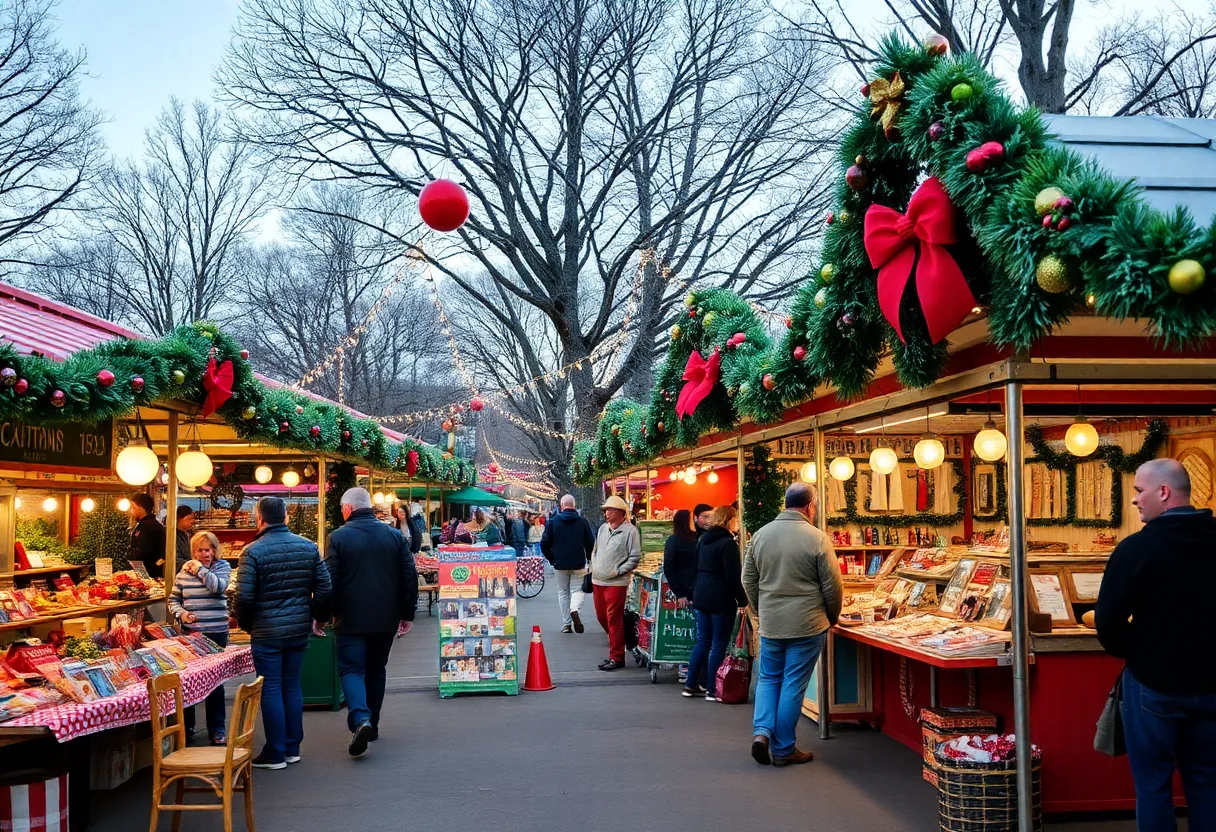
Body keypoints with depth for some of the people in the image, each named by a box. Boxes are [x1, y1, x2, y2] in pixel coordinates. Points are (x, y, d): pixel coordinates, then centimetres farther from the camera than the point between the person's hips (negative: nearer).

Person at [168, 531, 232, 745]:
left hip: (215, 633, -2)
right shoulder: (184, 571, 4)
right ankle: (186, 725, 27)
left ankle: (216, 729, 14)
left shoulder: (223, 567, -1)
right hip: (189, 633, 2)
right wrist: (181, 613, -8)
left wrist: (200, 569, -14)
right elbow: (173, 599, 10)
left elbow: (218, 587, -21)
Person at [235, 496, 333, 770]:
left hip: (267, 632, -4)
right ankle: (293, 748, 21)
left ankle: (276, 753, 9)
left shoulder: (253, 551, -12)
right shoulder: (308, 547, 1)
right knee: (292, 685, 14)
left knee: (271, 688, 3)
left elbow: (244, 596, -15)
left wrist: (246, 624, 2)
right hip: (300, 628, 4)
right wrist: (316, 615, 14)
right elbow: (324, 588, 0)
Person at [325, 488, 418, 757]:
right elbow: (410, 575, 3)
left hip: (352, 618, -4)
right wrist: (407, 613, 10)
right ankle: (372, 726, 22)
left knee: (351, 669, 1)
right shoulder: (394, 535, 3)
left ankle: (360, 719, -21)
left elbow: (329, 580, -8)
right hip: (386, 619, 4)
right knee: (376, 670, 16)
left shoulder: (339, 537, -8)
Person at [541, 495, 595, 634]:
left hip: (560, 564, 1)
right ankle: (574, 609, -22)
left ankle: (566, 624, 10)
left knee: (563, 592, 12)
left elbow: (544, 544, -2)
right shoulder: (583, 521, -3)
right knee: (577, 589, 8)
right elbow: (590, 543, -1)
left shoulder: (553, 521, -3)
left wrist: (552, 559, 12)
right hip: (578, 564, -1)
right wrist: (590, 559, 15)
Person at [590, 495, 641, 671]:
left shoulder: (630, 531, -9)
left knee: (614, 620, -4)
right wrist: (594, 567, 11)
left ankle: (616, 657, 4)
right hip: (598, 580, 7)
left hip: (616, 582, -7)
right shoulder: (603, 528, 12)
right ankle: (616, 643, 34)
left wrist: (618, 571, -13)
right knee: (602, 617, 14)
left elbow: (635, 557, -11)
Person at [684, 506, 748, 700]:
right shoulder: (728, 543, -14)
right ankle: (713, 690, 2)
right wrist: (742, 599, -10)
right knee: (719, 644, -1)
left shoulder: (702, 540, 11)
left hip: (701, 597, 8)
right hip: (721, 599, -8)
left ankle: (691, 685, 15)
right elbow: (733, 576, -16)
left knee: (703, 640, 13)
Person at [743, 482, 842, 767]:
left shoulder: (760, 535, 2)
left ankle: (761, 731, 1)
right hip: (807, 625, -3)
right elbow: (833, 586, -7)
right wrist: (832, 618, 10)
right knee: (793, 685, 5)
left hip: (770, 624, 4)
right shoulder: (817, 539, -11)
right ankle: (783, 749, 13)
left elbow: (749, 580, 9)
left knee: (768, 678, 18)